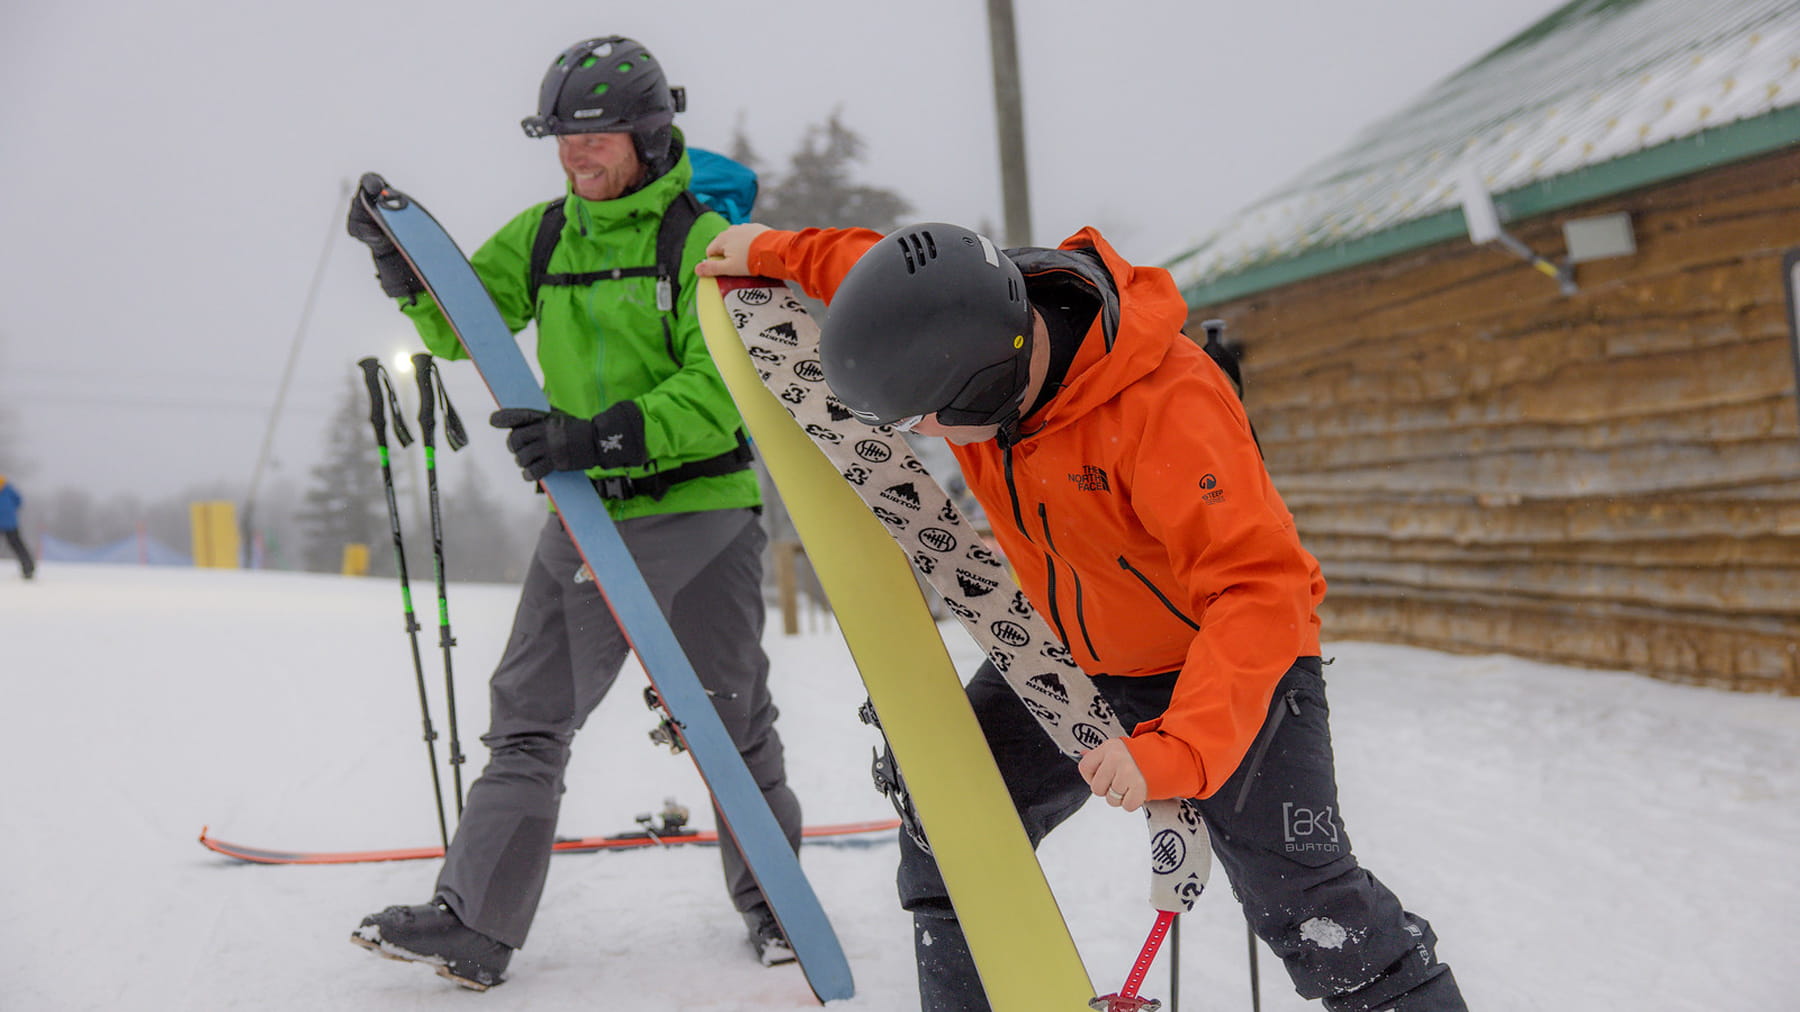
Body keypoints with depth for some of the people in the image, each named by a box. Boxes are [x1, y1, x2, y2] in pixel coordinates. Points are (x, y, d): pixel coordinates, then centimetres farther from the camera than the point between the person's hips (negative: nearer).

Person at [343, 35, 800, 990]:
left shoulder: (702, 240, -9)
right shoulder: (544, 234, 9)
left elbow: (718, 394, -18)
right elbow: (461, 323, 10)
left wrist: (599, 436, -30)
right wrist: (399, 259, -8)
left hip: (699, 513, -5)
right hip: (582, 518, 5)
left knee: (731, 725, 8)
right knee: (528, 721, 2)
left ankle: (773, 899, 27)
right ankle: (475, 921, 5)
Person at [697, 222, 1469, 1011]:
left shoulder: (1166, 408, -37)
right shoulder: (967, 330, -16)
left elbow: (1262, 591, -39)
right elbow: (906, 283, 10)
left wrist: (1176, 750, -46)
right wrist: (778, 254, 4)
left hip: (1236, 656, -6)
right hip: (1068, 659, 7)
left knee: (1303, 900, -14)